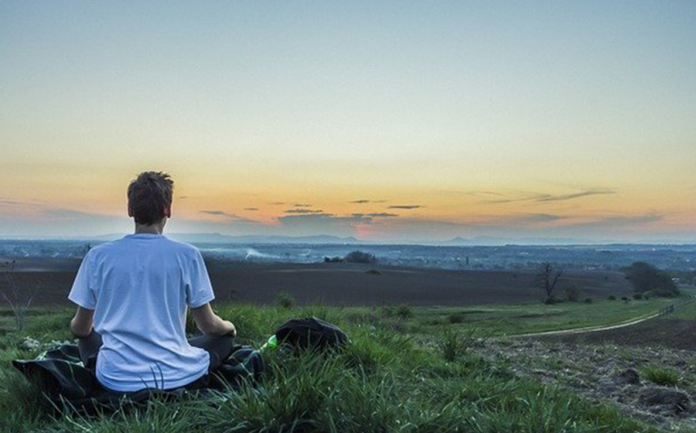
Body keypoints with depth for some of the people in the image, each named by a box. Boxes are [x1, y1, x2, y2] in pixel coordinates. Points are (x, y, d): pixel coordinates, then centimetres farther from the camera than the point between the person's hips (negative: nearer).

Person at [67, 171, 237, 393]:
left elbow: (80, 329, 8)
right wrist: (229, 327, 23)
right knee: (225, 337, 24)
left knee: (87, 338, 33)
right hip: (176, 377, -2)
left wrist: (75, 327, 33)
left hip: (117, 379, 3)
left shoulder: (98, 256, -3)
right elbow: (208, 325, -1)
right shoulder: (187, 255, -8)